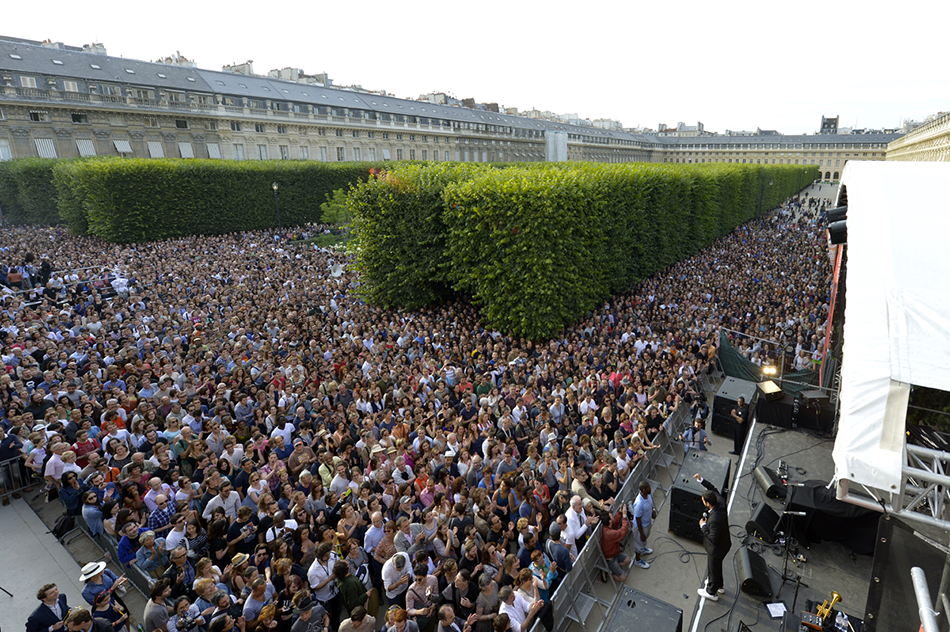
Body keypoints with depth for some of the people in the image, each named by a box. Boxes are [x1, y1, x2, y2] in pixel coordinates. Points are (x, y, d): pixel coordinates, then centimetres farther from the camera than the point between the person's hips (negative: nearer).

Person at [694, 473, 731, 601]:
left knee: (713, 569, 18)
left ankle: (711, 592, 43)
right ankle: (719, 585, 57)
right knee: (717, 566, 32)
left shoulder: (714, 520, -42)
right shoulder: (720, 503, -20)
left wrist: (703, 526, -22)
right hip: (725, 543, 8)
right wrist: (701, 480, -5)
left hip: (716, 549, -8)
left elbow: (713, 540, -32)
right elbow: (714, 489, -1)